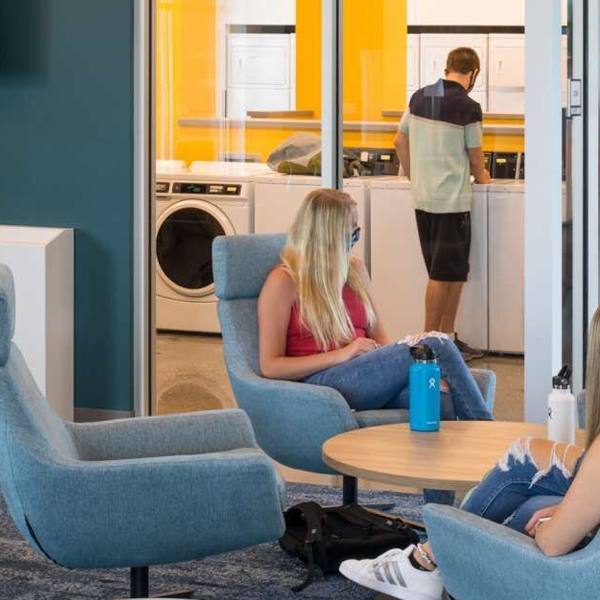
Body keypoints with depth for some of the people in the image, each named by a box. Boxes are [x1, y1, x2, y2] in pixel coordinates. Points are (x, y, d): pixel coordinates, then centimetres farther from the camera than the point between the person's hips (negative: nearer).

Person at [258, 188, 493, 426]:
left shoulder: (355, 269, 20)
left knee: (442, 403, -33)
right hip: (319, 381, -6)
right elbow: (270, 366, -4)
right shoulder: (283, 281, 1)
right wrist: (341, 355, -13)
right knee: (436, 346, -25)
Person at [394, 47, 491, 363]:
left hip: (422, 198, 7)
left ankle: (448, 337, 19)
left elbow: (400, 142, 14)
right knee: (443, 275, 0)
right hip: (452, 200, -7)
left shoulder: (419, 97, 7)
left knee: (455, 273, 15)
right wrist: (482, 178, 18)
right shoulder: (467, 107, -12)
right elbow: (476, 160, -3)